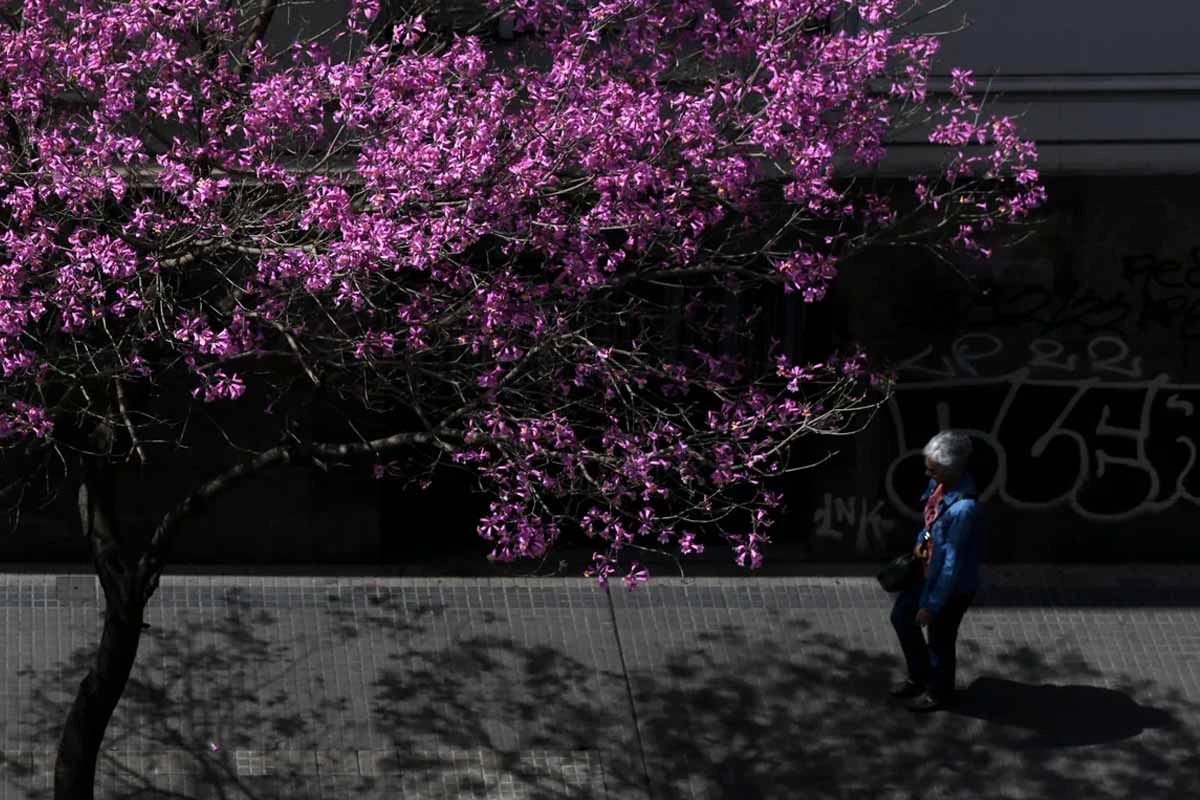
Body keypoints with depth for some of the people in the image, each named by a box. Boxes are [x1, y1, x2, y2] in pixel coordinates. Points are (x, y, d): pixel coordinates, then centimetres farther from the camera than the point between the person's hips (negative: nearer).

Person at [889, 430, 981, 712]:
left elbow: (952, 564, -30)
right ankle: (919, 677, 45)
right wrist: (921, 541, -2)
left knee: (939, 638, 14)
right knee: (901, 615, 23)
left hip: (953, 584, -9)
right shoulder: (939, 484, -11)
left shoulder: (963, 508, -37)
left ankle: (939, 693, 40)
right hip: (931, 570, 9)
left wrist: (932, 605, -23)